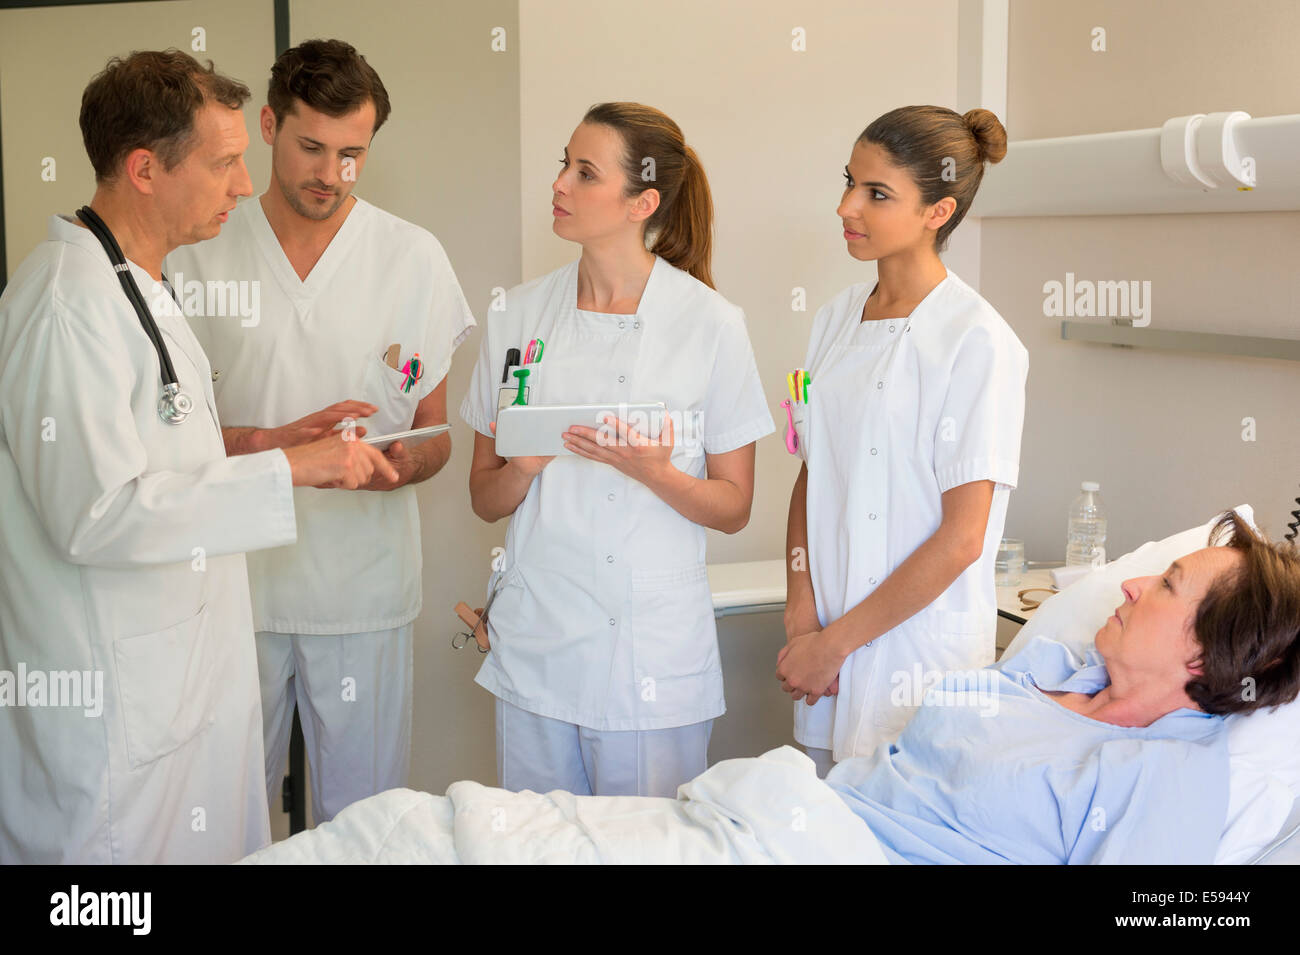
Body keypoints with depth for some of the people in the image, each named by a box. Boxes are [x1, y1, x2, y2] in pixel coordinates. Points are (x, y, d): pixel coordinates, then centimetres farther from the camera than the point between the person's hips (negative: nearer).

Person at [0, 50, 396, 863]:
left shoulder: (141, 286, 14)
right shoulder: (68, 297, -19)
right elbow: (95, 512, -26)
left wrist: (276, 442, 7)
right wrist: (287, 471, -23)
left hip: (192, 672, 10)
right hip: (112, 704, -9)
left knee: (218, 842, 15)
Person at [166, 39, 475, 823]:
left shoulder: (414, 258, 3)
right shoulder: (201, 254, 3)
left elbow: (436, 437, 6)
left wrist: (402, 463, -17)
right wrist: (238, 446, -16)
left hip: (364, 581, 0)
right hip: (235, 575, 0)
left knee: (363, 817, 8)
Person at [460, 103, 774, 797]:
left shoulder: (710, 323, -5)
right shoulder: (520, 315, 4)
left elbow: (733, 508, -2)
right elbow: (484, 498, 7)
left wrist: (655, 474, -20)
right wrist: (523, 466, -14)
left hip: (656, 658, -3)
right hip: (535, 647, 3)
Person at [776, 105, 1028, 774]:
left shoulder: (979, 342, -13)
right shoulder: (836, 318, 8)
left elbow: (961, 538, -15)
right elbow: (810, 478, 10)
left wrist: (836, 640, -10)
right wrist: (802, 620, -2)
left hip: (923, 646, -5)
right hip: (831, 646, 6)